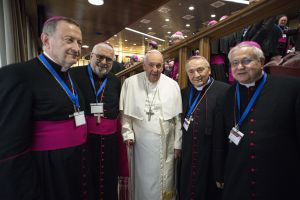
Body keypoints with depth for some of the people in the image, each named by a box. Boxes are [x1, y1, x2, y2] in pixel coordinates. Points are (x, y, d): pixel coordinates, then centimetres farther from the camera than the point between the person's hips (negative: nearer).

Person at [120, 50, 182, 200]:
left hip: (166, 144, 1)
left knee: (164, 182, 15)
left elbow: (178, 118, 0)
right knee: (144, 181, 15)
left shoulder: (173, 85, -2)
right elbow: (125, 113, 1)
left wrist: (178, 144, 1)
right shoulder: (130, 83, -4)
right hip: (141, 143, 0)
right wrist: (128, 134, -5)